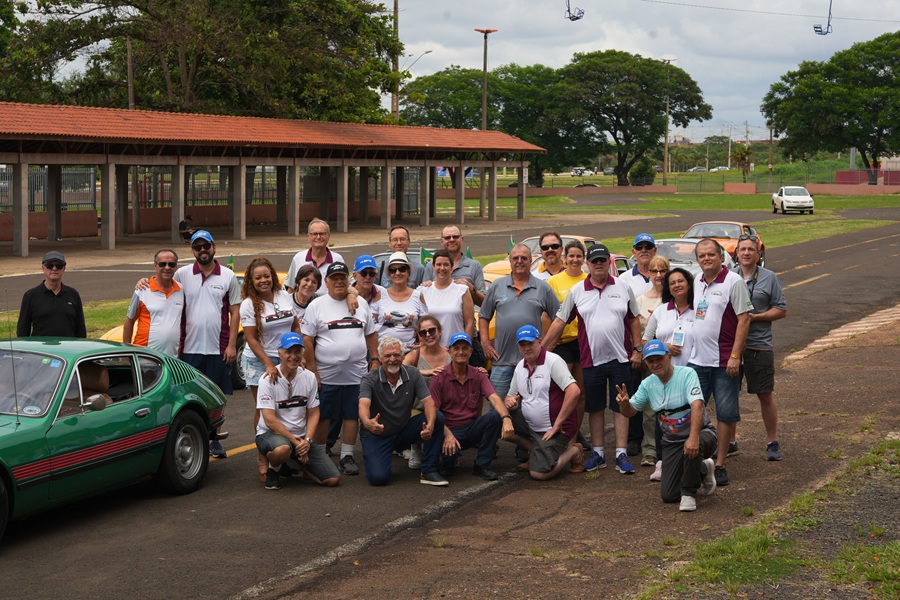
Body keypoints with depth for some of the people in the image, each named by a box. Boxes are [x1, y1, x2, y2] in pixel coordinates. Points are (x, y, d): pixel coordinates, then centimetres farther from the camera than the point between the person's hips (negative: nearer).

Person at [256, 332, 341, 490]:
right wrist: (295, 441, -20)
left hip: (301, 437, 5)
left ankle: (294, 467, 18)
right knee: (283, 449, -43)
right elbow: (270, 420, -17)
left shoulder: (309, 378, 2)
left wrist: (307, 440, -12)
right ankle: (272, 469, -5)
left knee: (333, 479, -9)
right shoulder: (269, 380, -12)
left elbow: (313, 413, 6)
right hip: (271, 434, -5)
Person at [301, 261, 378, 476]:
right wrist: (312, 370, -9)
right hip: (326, 374, -3)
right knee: (323, 416, 3)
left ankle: (347, 456, 15)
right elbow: (307, 340, -4)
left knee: (352, 415, 6)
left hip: (356, 374, 3)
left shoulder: (361, 303, 11)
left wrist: (374, 359, 8)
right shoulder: (316, 306, -1)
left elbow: (371, 334, 18)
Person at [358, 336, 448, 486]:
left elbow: (428, 401, -16)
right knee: (378, 477, -24)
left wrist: (430, 424, -39)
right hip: (377, 435, -3)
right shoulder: (369, 379, -15)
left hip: (404, 432, 3)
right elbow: (364, 405, -33)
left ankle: (429, 471, -13)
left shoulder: (413, 374, -6)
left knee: (437, 418, -19)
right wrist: (367, 422, -58)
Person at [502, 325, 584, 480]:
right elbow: (510, 396, 18)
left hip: (552, 430, -7)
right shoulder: (520, 366, 9)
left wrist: (557, 425, -23)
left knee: (539, 473, -19)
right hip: (529, 425, 7)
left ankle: (573, 452, 10)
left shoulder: (553, 361, -15)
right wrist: (509, 402, -10)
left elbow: (574, 391, -26)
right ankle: (536, 451, 5)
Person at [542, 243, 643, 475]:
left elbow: (634, 320, 9)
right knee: (595, 408, 9)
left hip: (619, 358, -1)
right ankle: (598, 453, 19)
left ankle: (621, 455, 6)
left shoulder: (623, 288, 4)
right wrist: (541, 348, 1)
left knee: (621, 407, 2)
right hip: (591, 360, 1)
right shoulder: (576, 292, 3)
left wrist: (638, 349, 3)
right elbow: (560, 321, 4)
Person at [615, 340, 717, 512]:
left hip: (700, 432, -5)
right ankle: (702, 471, 27)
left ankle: (689, 493, -16)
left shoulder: (687, 374, -16)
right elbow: (630, 411, 8)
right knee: (668, 495, -3)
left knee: (695, 445, -42)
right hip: (671, 442, 5)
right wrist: (624, 402, -19)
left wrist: (693, 437, -44)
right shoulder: (648, 384, 2)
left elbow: (697, 405, -30)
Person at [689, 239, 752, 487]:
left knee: (725, 413, 3)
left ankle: (720, 464, 9)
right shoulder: (697, 281, 12)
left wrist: (735, 356, -17)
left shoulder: (733, 281, -8)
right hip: (696, 359, 6)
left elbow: (744, 319, -12)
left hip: (724, 361, -6)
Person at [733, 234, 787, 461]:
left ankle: (772, 442, 12)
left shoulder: (769, 278, 4)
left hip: (759, 346, -2)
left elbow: (781, 310, 3)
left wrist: (755, 317, -11)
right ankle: (729, 441, 20)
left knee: (765, 395, 2)